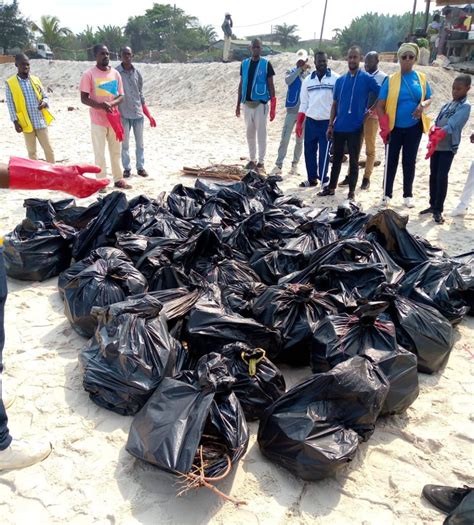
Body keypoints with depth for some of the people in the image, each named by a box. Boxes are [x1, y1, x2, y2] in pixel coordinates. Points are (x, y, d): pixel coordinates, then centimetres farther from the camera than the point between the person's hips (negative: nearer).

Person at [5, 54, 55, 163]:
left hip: (41, 122, 2)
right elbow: (10, 104, -3)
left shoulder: (35, 79, 6)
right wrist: (15, 121, -9)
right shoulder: (10, 83, -3)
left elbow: (45, 96, 12)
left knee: (48, 149, 4)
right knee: (31, 151, 8)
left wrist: (44, 103, -12)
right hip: (26, 123, -2)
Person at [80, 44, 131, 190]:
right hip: (98, 120, -4)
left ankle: (118, 179, 21)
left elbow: (121, 96, 7)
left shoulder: (115, 73, 6)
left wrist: (111, 104, -15)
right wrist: (101, 105, -25)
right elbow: (84, 98, -9)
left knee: (116, 151, 11)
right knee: (99, 153, 0)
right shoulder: (89, 74, -7)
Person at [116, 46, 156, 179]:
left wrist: (149, 116, 12)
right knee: (125, 143, 4)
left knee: (139, 143, 8)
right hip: (123, 114, -3)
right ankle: (126, 168, 14)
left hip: (138, 113, 3)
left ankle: (140, 167, 18)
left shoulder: (137, 73, 7)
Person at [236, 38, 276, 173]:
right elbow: (241, 85, 13)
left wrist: (273, 107, -10)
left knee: (261, 133, -2)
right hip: (247, 103, 5)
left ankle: (261, 162, 4)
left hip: (261, 103, -4)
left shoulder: (266, 64, -3)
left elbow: (271, 85, -4)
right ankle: (252, 160, 20)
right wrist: (238, 105, 9)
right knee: (250, 133, 10)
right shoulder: (244, 64, 9)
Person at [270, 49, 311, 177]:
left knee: (300, 140, 8)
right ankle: (278, 165, -3)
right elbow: (288, 81, -19)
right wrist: (300, 69, -19)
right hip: (291, 110, -1)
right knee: (284, 139, -5)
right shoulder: (291, 72, 3)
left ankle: (295, 164, 17)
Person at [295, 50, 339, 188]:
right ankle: (312, 178, 20)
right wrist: (299, 123, 7)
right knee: (309, 151, 8)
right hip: (310, 121, 4)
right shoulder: (308, 80, 9)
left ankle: (323, 179, 7)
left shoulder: (335, 78, -2)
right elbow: (304, 103, 11)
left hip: (327, 121, -4)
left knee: (324, 152, -1)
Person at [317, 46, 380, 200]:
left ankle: (352, 190, 12)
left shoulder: (367, 79, -4)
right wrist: (330, 125, 8)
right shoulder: (340, 80, 9)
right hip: (339, 127, 4)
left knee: (354, 160, 4)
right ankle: (331, 187, 22)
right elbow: (335, 104, 12)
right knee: (336, 158, 12)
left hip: (355, 127, -4)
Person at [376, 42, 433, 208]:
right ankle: (387, 194, 17)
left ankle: (408, 195, 19)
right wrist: (384, 127, -16)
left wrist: (423, 105, -14)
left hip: (414, 127, 2)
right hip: (394, 127, -2)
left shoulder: (421, 78, 1)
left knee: (409, 161, 9)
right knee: (391, 161, 5)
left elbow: (429, 99, 10)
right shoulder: (390, 80, -6)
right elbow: (380, 105, -7)